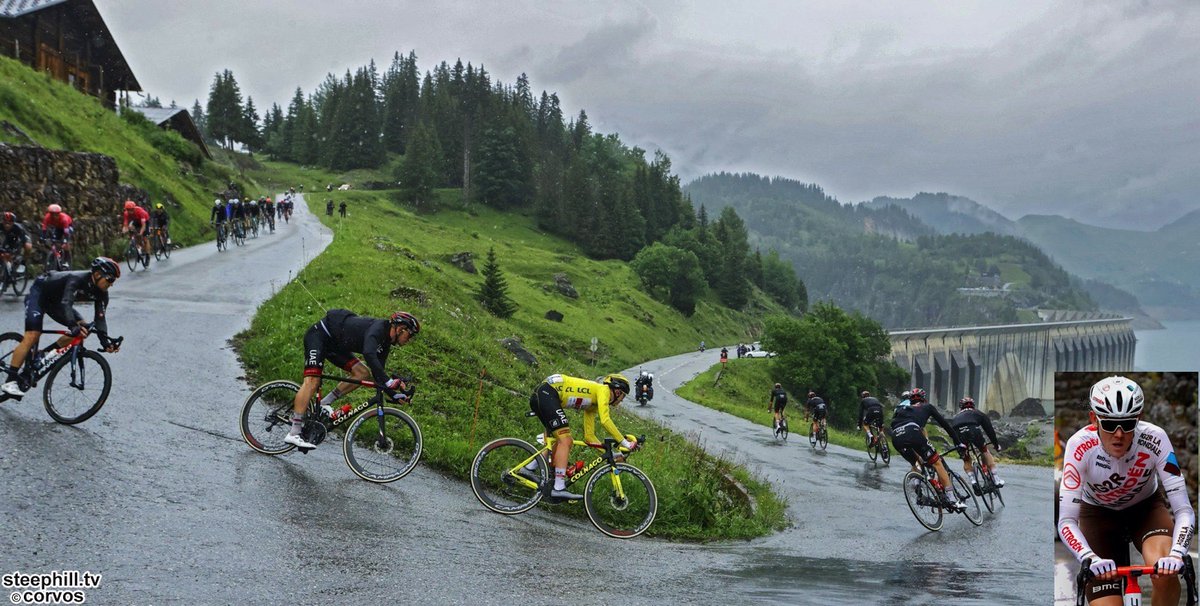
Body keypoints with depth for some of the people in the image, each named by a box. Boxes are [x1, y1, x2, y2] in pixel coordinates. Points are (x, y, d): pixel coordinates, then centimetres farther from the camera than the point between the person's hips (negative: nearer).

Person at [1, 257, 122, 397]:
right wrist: (74, 326, -62)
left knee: (83, 328, -9)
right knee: (32, 336, -22)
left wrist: (105, 340, -33)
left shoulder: (101, 293, -15)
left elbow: (100, 318, -17)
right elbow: (66, 303, -48)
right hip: (39, 293, -8)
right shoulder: (77, 279, -36)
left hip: (55, 300, 8)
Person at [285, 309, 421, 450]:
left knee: (363, 374, -4)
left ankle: (324, 403, 3)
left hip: (335, 344, 9)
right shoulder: (378, 327, -26)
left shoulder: (385, 344, 2)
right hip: (319, 334, -9)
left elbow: (378, 372, 7)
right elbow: (369, 354, -44)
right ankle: (293, 434, -24)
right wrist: (389, 382, -48)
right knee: (312, 381, -20)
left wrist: (393, 394, -3)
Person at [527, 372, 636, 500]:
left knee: (561, 441, 16)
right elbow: (605, 420, -15)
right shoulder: (603, 389, 0)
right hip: (547, 393, -10)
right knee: (565, 440, -15)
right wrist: (625, 443, -13)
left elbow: (589, 436, 24)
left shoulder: (592, 406, 23)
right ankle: (559, 489, -20)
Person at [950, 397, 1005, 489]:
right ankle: (996, 479, 22)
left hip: (958, 434, 2)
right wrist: (996, 444, 43)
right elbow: (989, 429, 33)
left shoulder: (956, 417, 41)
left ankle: (972, 480, 2)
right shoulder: (978, 413, 35)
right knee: (985, 451, 24)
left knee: (966, 460, 23)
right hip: (973, 431, -2)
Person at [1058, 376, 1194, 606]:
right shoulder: (1081, 446, -31)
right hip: (1098, 514, -1)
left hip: (1145, 508, 1)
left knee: (1165, 573, -31)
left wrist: (1177, 553, -47)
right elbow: (1066, 521, -32)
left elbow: (1184, 510, -28)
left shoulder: (1154, 439, -29)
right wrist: (1091, 559, -51)